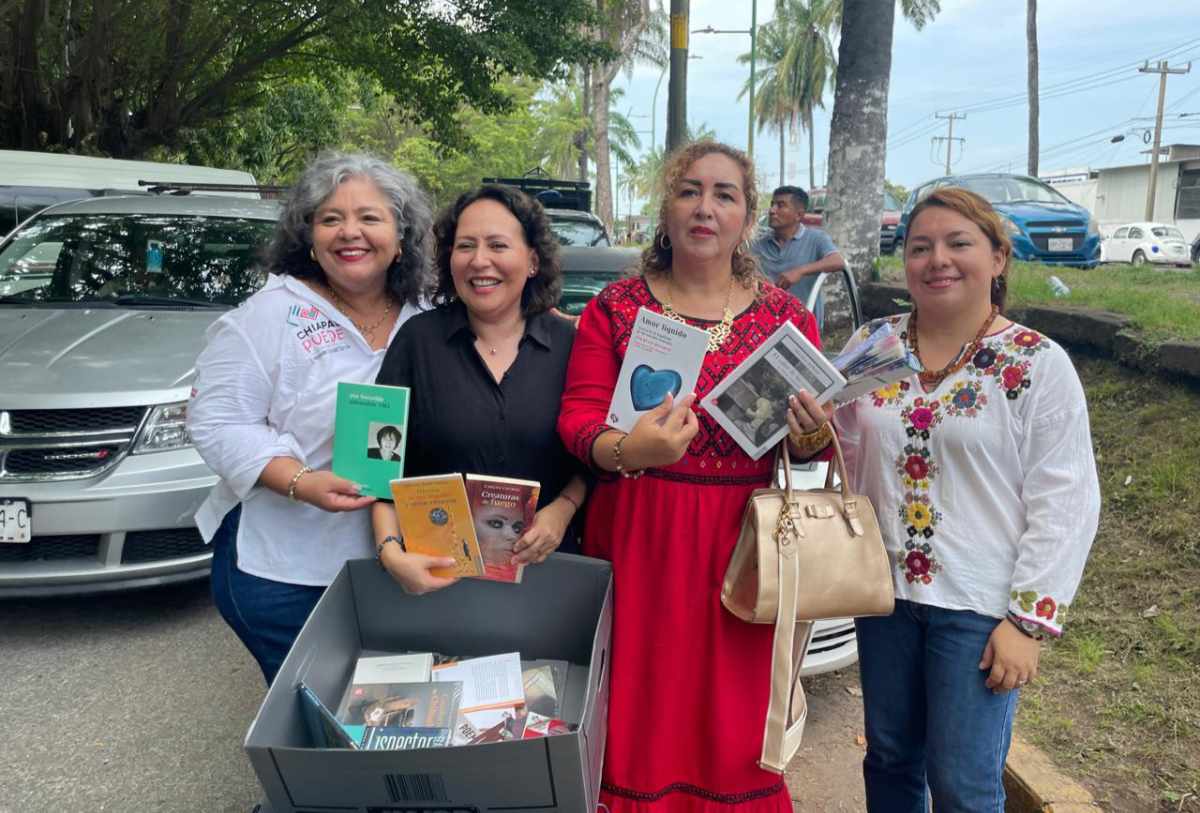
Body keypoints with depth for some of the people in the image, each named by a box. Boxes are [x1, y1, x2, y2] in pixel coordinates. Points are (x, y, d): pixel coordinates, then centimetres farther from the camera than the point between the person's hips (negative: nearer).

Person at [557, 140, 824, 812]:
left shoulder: (788, 316, 7)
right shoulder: (616, 308, 3)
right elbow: (578, 419, -4)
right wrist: (628, 449, -24)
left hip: (742, 542, 1)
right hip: (639, 539, -1)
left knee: (734, 715, 8)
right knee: (641, 714, 5)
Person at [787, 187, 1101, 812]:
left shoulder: (1039, 365, -9)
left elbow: (1064, 504, -9)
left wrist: (1030, 620, -11)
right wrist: (816, 429, -14)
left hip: (979, 607, -3)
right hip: (884, 591, 4)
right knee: (889, 759, 18)